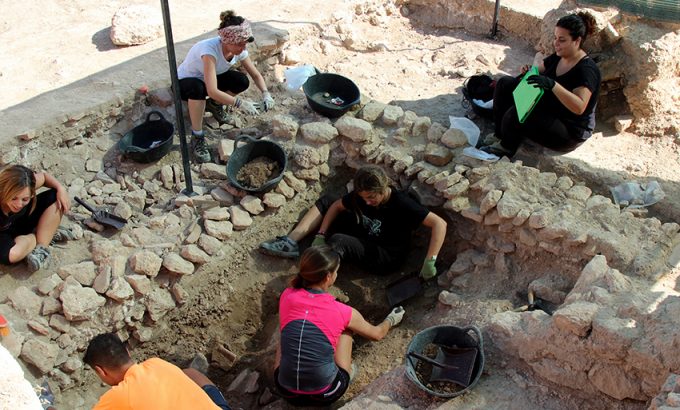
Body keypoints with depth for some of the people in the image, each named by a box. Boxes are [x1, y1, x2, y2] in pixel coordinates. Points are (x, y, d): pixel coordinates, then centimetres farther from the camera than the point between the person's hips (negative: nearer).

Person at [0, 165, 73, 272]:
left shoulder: (27, 185, -28)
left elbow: (44, 176, -3)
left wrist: (60, 188, -19)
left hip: (24, 221, 5)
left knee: (55, 197, -13)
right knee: (12, 254, -38)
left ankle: (41, 247, -12)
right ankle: (49, 232, -5)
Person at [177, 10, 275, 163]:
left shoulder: (239, 49, -20)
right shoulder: (209, 50, -40)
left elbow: (256, 74, -10)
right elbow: (212, 91, -47)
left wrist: (265, 94, -28)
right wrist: (239, 103, -50)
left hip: (210, 79, 6)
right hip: (185, 82, -6)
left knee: (242, 82, -19)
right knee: (197, 89, -41)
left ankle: (214, 104, 10)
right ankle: (197, 137, -22)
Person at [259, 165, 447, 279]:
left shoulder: (402, 204, -29)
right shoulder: (361, 196, -11)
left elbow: (439, 223, -33)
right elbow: (336, 206, 4)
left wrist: (430, 261, -37)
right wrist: (321, 235, -7)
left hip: (386, 256, -7)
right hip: (364, 236, 7)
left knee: (338, 241, -34)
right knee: (325, 202, 2)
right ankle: (290, 243, -11)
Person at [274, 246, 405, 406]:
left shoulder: (287, 296, -4)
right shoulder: (342, 312, -9)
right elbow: (377, 334, 13)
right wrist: (391, 320, 35)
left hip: (286, 391, 2)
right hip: (323, 396, -2)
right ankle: (346, 374, 26)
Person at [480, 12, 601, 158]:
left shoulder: (587, 69, -23)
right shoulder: (558, 57, 1)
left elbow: (579, 107, -35)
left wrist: (553, 85, -46)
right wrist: (529, 71, -10)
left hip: (570, 131, -9)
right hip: (546, 110, 9)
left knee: (516, 113, -32)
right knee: (505, 84, 1)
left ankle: (506, 148, -4)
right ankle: (501, 135, 1)